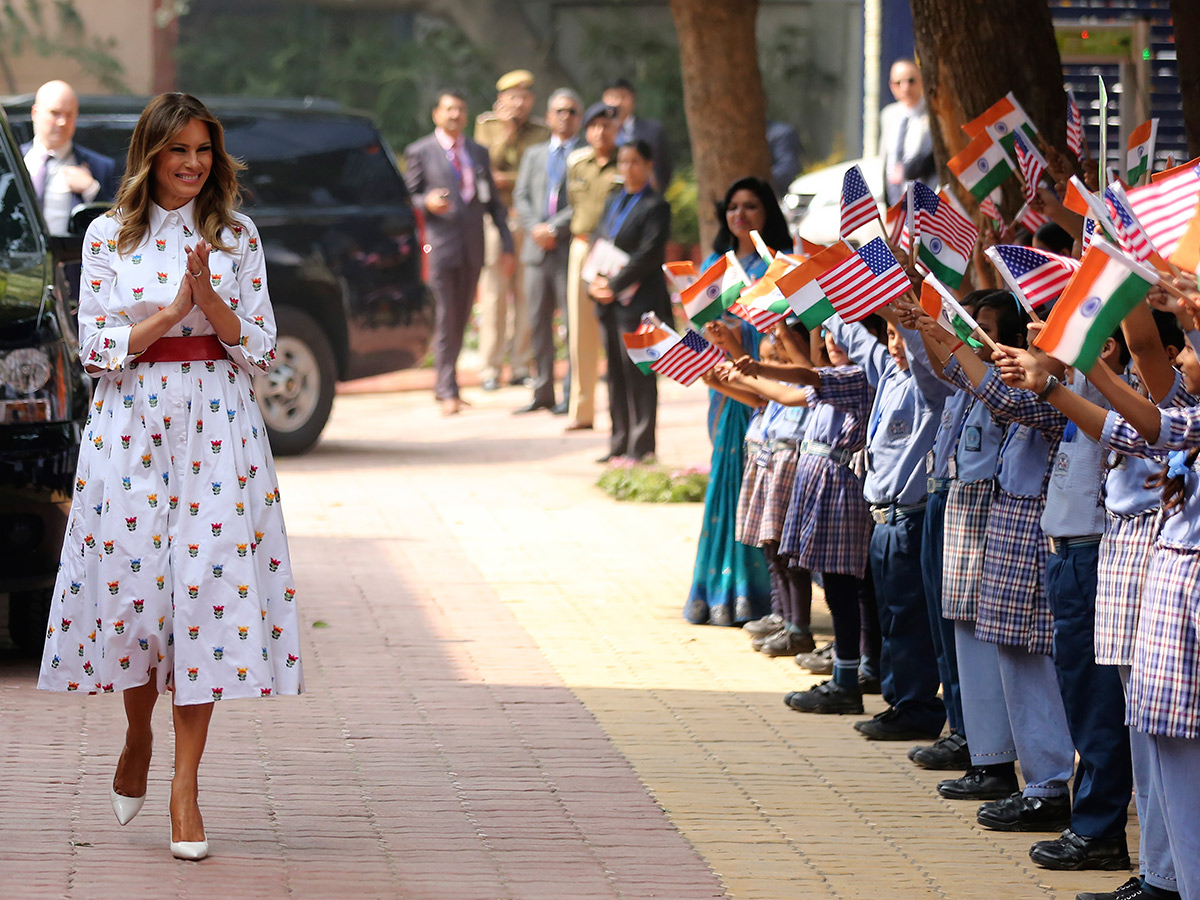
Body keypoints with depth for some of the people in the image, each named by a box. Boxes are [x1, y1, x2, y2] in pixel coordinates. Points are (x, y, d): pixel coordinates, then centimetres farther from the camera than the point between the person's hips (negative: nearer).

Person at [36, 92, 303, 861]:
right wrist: (170, 312, -14)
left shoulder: (236, 236, 6)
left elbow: (261, 349, 3)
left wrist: (209, 297, -13)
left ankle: (185, 784, -1)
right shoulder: (109, 236, 3)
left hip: (216, 426, 0)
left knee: (207, 585, -6)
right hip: (132, 425, 0)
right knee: (132, 581, 0)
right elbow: (96, 349, -2)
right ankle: (138, 739, 28)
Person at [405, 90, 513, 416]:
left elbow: (492, 201, 17)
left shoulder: (479, 153, 16)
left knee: (460, 320, 8)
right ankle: (448, 392, -4)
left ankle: (443, 386, 18)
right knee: (445, 320, -7)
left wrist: (506, 242, 10)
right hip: (439, 244, -4)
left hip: (472, 249, 5)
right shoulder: (420, 152, 3)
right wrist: (426, 203, -19)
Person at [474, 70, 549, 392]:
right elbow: (486, 167, -3)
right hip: (494, 217, -1)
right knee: (493, 293, -5)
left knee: (526, 293, -2)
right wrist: (507, 134, -7)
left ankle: (521, 365, 4)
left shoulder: (540, 132, 9)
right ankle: (490, 368, -1)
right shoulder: (486, 125, 8)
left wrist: (509, 180, -7)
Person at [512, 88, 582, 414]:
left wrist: (555, 228, -14)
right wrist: (535, 228, -7)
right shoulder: (534, 154, 19)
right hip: (538, 249, 5)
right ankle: (543, 392, 12)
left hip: (572, 248, -5)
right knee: (539, 323, 7)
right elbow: (521, 196, 11)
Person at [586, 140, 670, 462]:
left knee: (639, 374, -5)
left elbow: (648, 255, -13)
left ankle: (641, 445, -1)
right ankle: (620, 444, 14)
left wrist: (615, 285, -13)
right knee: (616, 373, 9)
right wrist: (595, 284, 1)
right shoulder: (613, 202, 18)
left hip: (639, 301, -7)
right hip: (610, 302, 8)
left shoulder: (655, 206, -7)